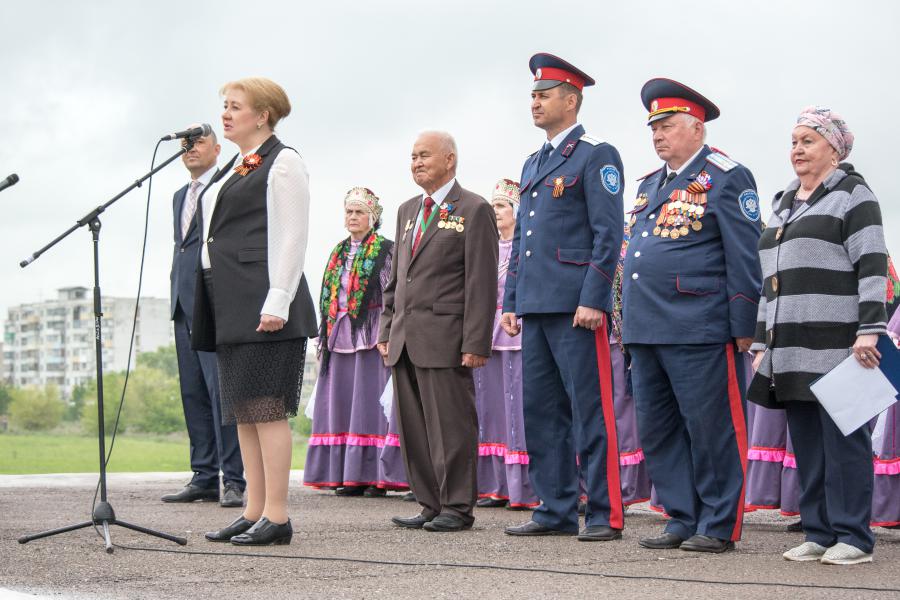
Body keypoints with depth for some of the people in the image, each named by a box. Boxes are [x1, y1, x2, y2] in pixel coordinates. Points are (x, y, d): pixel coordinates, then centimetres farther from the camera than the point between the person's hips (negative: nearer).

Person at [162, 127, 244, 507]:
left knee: (221, 388, -12)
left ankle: (234, 480, -11)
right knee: (193, 392, 6)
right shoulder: (180, 196, 23)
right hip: (185, 304, 8)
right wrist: (176, 297, 17)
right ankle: (204, 477, 9)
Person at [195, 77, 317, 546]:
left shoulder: (282, 162, -6)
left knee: (266, 407, -10)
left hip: (261, 302, -10)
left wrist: (277, 301, -20)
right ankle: (254, 512, 13)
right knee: (243, 411, 9)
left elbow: (291, 236, -14)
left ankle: (276, 517, -8)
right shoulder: (234, 168, 21)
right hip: (230, 305, 10)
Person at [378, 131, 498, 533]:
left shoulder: (474, 210, -3)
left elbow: (482, 283, -8)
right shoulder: (407, 210, 20)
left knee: (450, 425, -4)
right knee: (413, 428, 8)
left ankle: (457, 507, 4)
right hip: (404, 341, 7)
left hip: (444, 340, -7)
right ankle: (430, 505, 15)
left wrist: (476, 344, -14)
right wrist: (386, 330, 15)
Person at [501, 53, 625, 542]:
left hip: (576, 307, -8)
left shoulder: (596, 156, -4)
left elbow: (608, 234, -11)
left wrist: (593, 300, -18)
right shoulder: (533, 164, 21)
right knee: (541, 411, 9)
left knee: (590, 411, -5)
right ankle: (555, 511, 15)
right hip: (536, 306, 8)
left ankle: (604, 514, -1)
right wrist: (511, 301, 16)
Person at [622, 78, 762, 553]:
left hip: (699, 333, -8)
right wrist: (626, 316, 20)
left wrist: (742, 327, -11)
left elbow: (744, 259, -7)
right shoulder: (650, 184, 20)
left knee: (710, 429, -2)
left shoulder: (726, 178, -3)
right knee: (657, 432, 9)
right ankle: (682, 519, 18)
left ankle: (719, 526, 7)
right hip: (645, 332, 8)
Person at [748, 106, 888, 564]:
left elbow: (872, 265, -9)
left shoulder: (852, 195, 1)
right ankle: (819, 533, 11)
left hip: (836, 345, -7)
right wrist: (762, 342, 19)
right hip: (791, 350, 7)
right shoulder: (783, 204, 23)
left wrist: (869, 330, -18)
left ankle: (853, 537, -2)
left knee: (842, 437, -6)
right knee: (806, 441, 6)